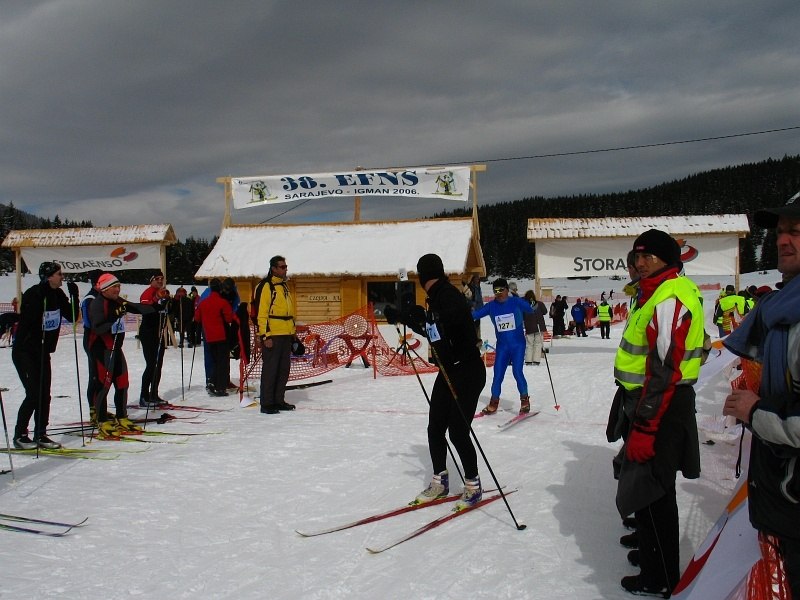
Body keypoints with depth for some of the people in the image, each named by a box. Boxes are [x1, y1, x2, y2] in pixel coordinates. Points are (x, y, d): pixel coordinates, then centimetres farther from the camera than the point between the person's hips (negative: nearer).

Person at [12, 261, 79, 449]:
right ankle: (19, 436, 4)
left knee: (45, 394, 6)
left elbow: (71, 316, 4)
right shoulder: (33, 294, -17)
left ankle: (40, 435, 14)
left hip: (43, 352, 7)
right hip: (24, 352, -7)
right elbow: (26, 318, -31)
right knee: (34, 394, -10)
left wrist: (74, 296, -9)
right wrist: (42, 294, -38)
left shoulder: (57, 294, 2)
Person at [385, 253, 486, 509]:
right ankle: (440, 482, 24)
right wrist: (401, 317, 30)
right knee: (435, 428, 10)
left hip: (467, 372, -9)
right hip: (449, 372, 9)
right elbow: (431, 331, 24)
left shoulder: (448, 295, -19)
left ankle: (473, 486, 13)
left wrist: (424, 316, -42)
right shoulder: (437, 297, 8)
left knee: (458, 431, -4)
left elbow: (451, 324, -36)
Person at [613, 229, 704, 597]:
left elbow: (664, 369, -26)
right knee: (654, 487, 23)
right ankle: (654, 551, 40)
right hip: (650, 400, 11)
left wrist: (644, 426, -25)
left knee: (650, 490, -1)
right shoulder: (657, 293, 13)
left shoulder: (670, 298, -20)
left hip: (660, 407, -11)